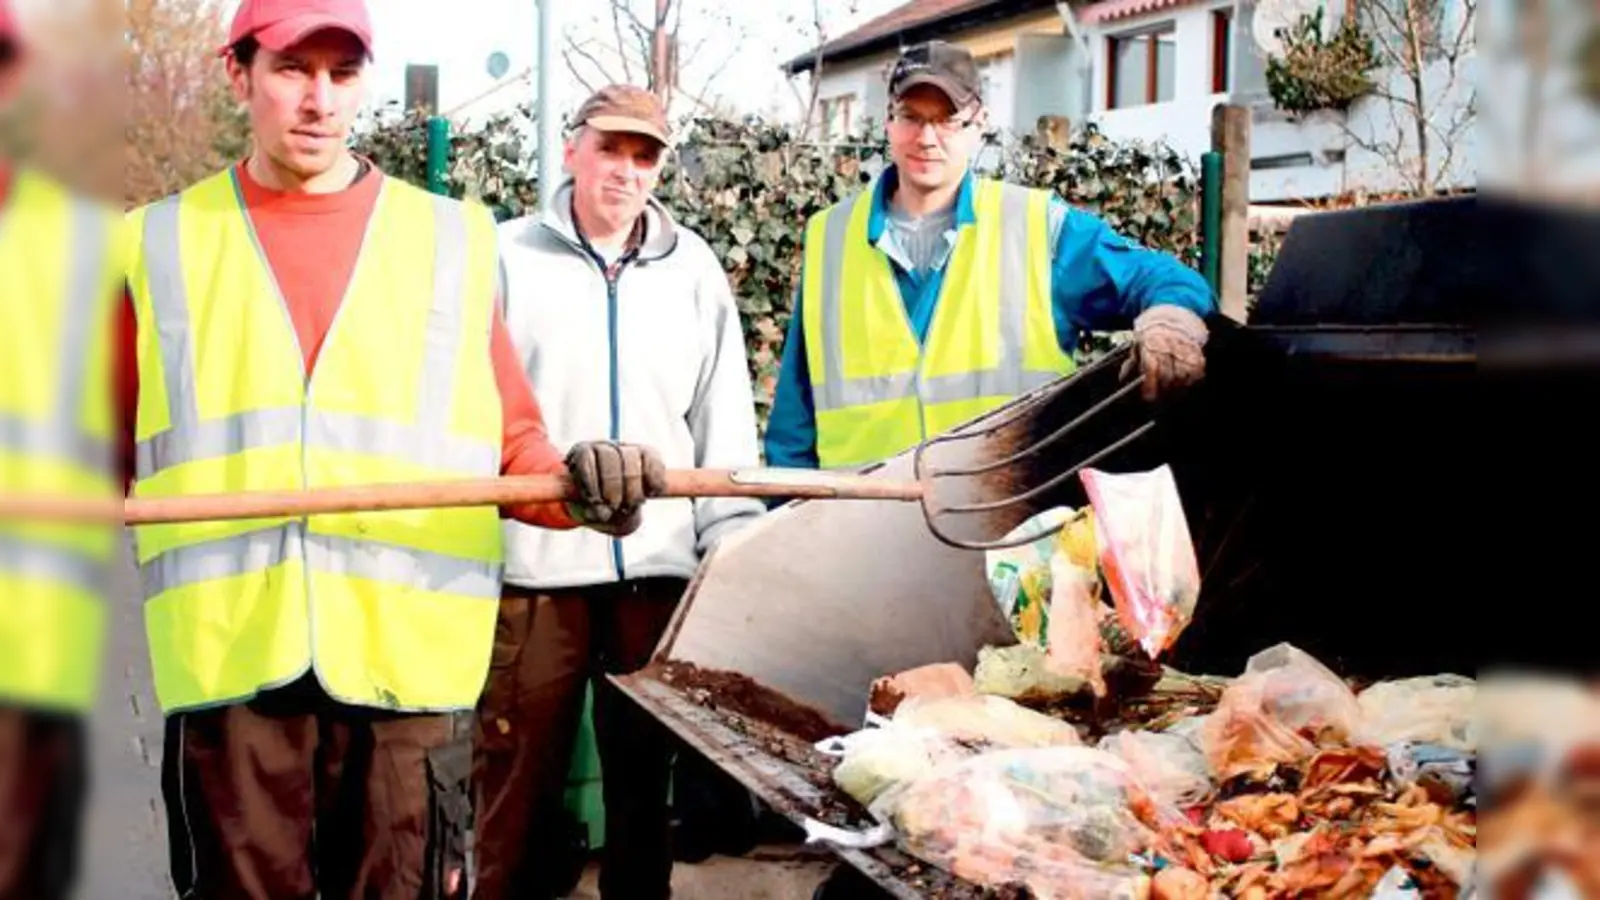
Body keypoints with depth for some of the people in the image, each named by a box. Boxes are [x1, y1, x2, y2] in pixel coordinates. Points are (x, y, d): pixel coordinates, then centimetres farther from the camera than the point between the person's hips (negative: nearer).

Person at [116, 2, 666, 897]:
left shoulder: (454, 241, 10)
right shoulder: (161, 245, 11)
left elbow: (512, 448, 9)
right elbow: (106, 460, 12)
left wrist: (574, 485, -10)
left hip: (409, 657, 0)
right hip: (229, 657, 0)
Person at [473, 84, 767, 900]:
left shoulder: (694, 268, 8)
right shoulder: (506, 258, 0)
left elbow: (725, 420, 10)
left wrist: (733, 543, 4)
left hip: (660, 565, 2)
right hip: (533, 564, -2)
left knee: (644, 773, 12)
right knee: (520, 774, 4)